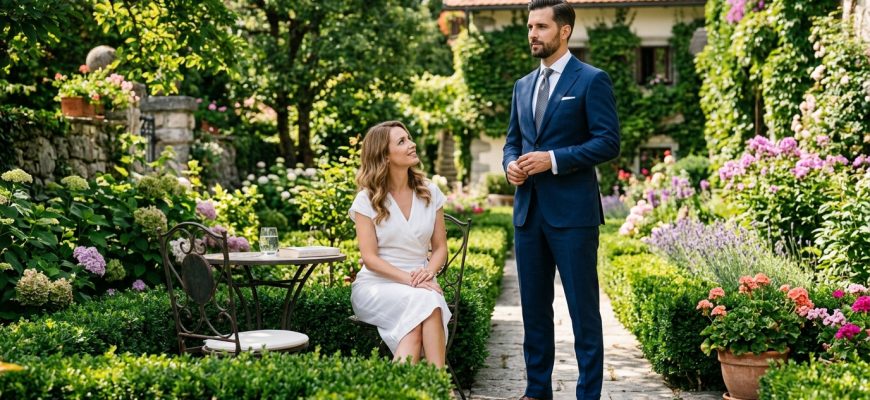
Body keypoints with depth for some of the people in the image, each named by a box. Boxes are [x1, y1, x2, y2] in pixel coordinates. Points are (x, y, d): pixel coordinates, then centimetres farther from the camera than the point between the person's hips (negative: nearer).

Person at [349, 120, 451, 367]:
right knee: (424, 301, -34)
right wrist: (409, 280, -21)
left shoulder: (430, 193, 9)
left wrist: (429, 272, -12)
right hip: (376, 285, -3)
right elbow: (370, 258, -7)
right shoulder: (367, 200, -1)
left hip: (420, 284, 3)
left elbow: (440, 247, 11)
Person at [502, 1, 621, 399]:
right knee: (534, 306, 11)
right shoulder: (523, 86, 16)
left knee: (583, 307, 0)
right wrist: (510, 164, -1)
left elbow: (608, 142, -10)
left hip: (572, 211, -6)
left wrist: (553, 159, -17)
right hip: (528, 210, 6)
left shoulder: (592, 80, -4)